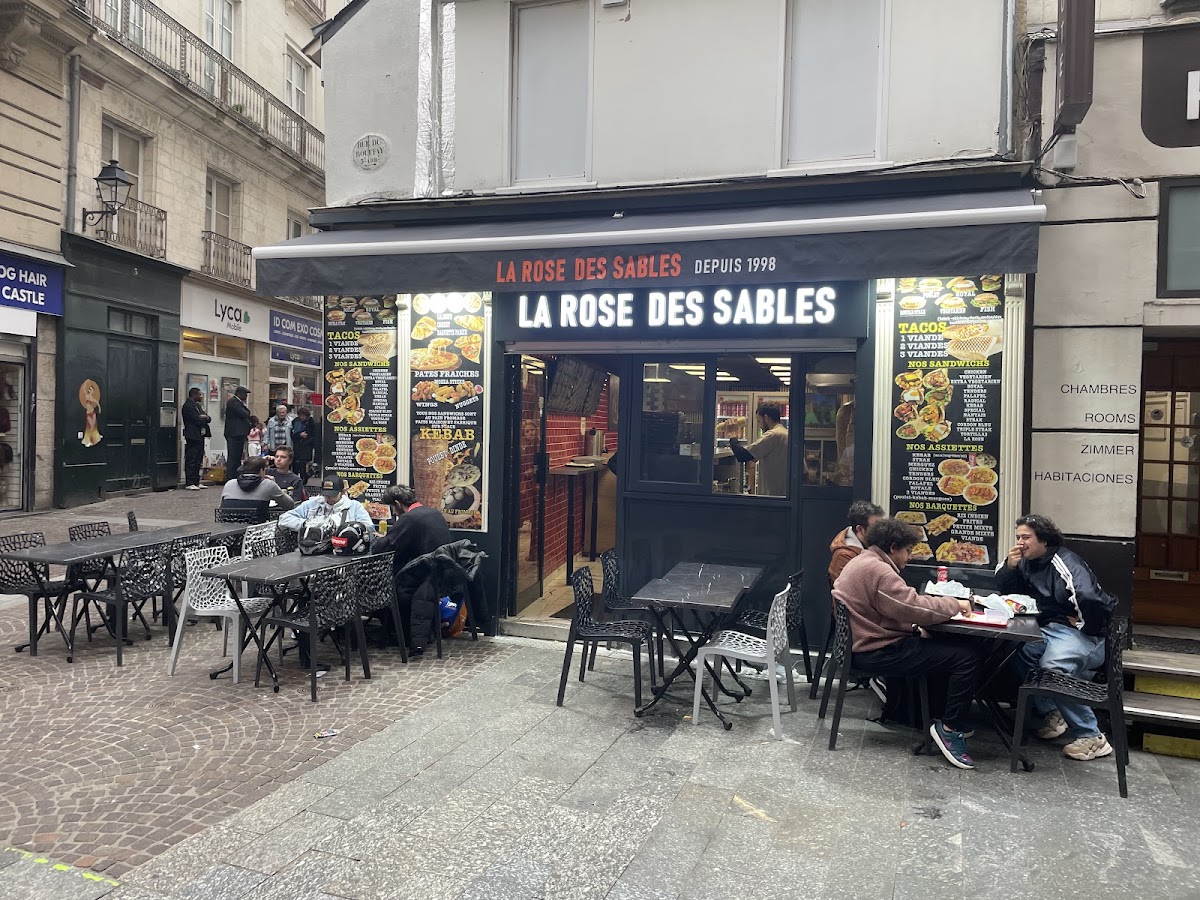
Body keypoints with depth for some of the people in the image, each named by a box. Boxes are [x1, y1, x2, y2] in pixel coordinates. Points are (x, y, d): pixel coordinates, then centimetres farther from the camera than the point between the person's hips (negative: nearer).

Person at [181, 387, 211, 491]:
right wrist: (204, 420, 0)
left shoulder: (198, 405, 19)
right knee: (191, 460, -8)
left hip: (200, 436, 10)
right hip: (193, 436, -10)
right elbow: (197, 420, -19)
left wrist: (207, 417, -9)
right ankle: (190, 483, -6)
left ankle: (196, 482, 17)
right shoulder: (188, 406, -11)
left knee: (198, 459, 11)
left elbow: (208, 418, 14)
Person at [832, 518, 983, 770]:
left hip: (869, 644, 11)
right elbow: (914, 607, -22)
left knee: (951, 646, 17)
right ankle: (951, 728, -4)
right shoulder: (878, 570, -19)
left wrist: (915, 630, 8)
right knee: (967, 657, -11)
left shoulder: (863, 562, 15)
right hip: (879, 652, -11)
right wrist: (955, 604, -7)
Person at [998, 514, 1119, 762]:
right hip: (1050, 629, 9)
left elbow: (1090, 600, -33)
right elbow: (1004, 589, 18)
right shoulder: (1028, 562, 10)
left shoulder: (1064, 562, -19)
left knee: (1053, 668, -31)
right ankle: (1050, 712, 1)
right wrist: (1010, 565, -1)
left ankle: (1092, 737, -17)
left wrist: (1085, 628, -14)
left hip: (1080, 632, -9)